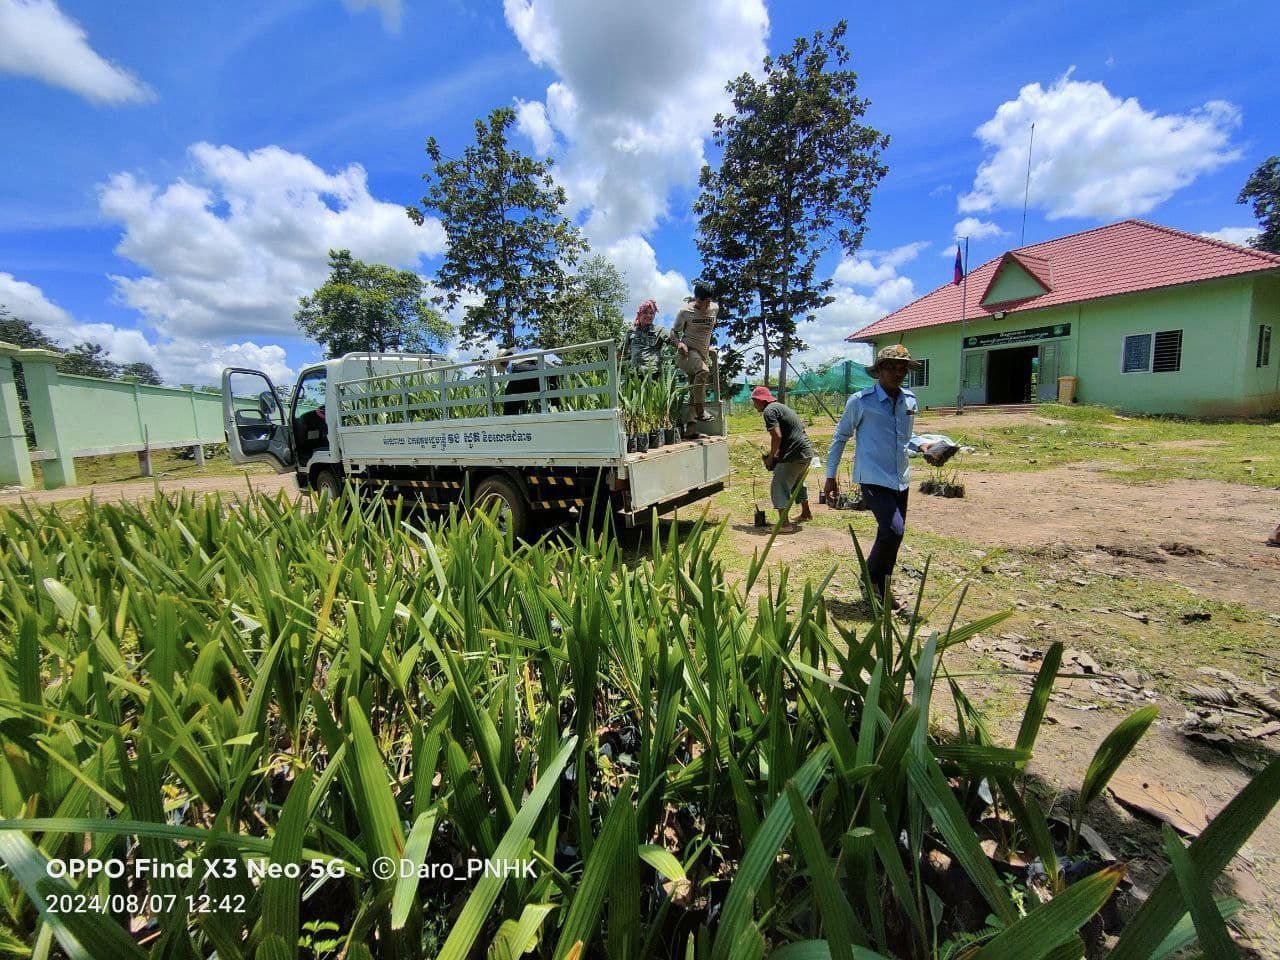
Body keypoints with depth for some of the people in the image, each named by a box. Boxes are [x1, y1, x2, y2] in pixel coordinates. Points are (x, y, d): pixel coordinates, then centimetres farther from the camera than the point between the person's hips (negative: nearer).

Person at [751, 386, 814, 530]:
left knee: (779, 487, -6)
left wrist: (771, 456, -8)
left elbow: (777, 436, -21)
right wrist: (777, 453, 20)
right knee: (797, 483, 28)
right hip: (807, 451, 10)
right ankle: (806, 513, 42)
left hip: (795, 454, -10)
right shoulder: (781, 406, 21)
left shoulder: (769, 411, -10)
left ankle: (784, 523, -8)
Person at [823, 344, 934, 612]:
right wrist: (831, 475, -1)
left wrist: (921, 444, 1)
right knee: (893, 531, -19)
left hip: (900, 479, 7)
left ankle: (881, 590, 28)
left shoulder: (910, 400, 8)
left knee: (893, 535, 11)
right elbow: (841, 437, -1)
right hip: (874, 479, -6)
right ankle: (871, 578, 7)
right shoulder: (861, 401, -9)